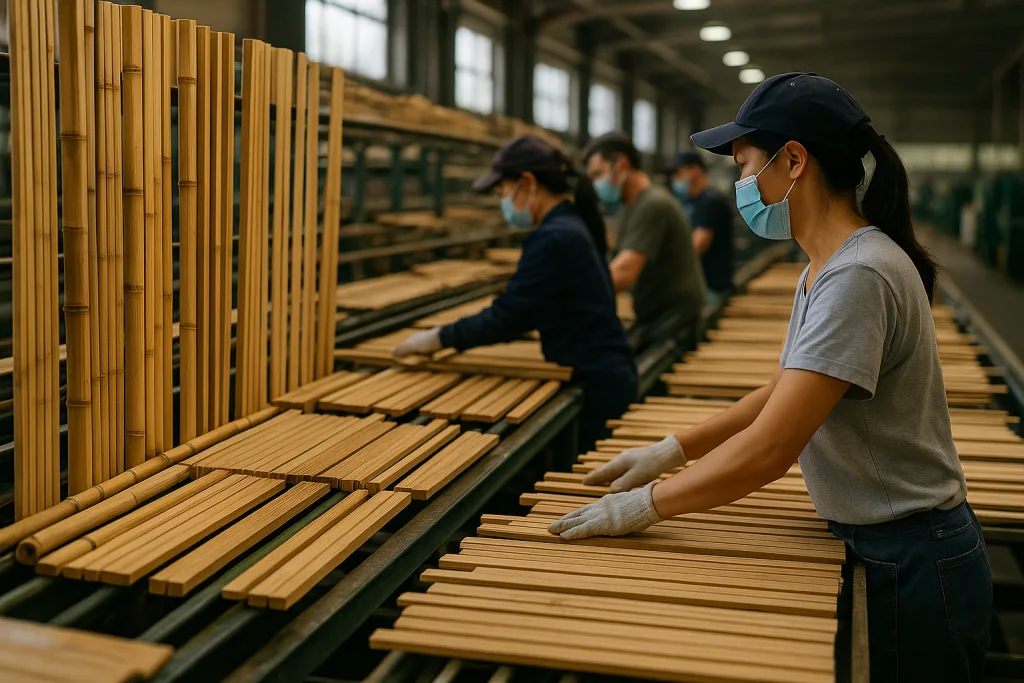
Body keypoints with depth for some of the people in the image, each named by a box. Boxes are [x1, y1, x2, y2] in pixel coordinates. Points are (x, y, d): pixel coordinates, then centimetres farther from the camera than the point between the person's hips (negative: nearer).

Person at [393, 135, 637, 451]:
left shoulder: (553, 239, -21)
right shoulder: (573, 224, 10)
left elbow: (507, 315, -20)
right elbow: (527, 311, 17)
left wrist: (438, 338, -9)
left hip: (594, 388, -10)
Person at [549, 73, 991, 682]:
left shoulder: (858, 277, -27)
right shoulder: (826, 268, 6)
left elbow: (768, 451, -29)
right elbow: (788, 392, 14)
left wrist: (643, 506, -19)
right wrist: (673, 450, 7)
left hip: (911, 568, -9)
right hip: (876, 547, 9)